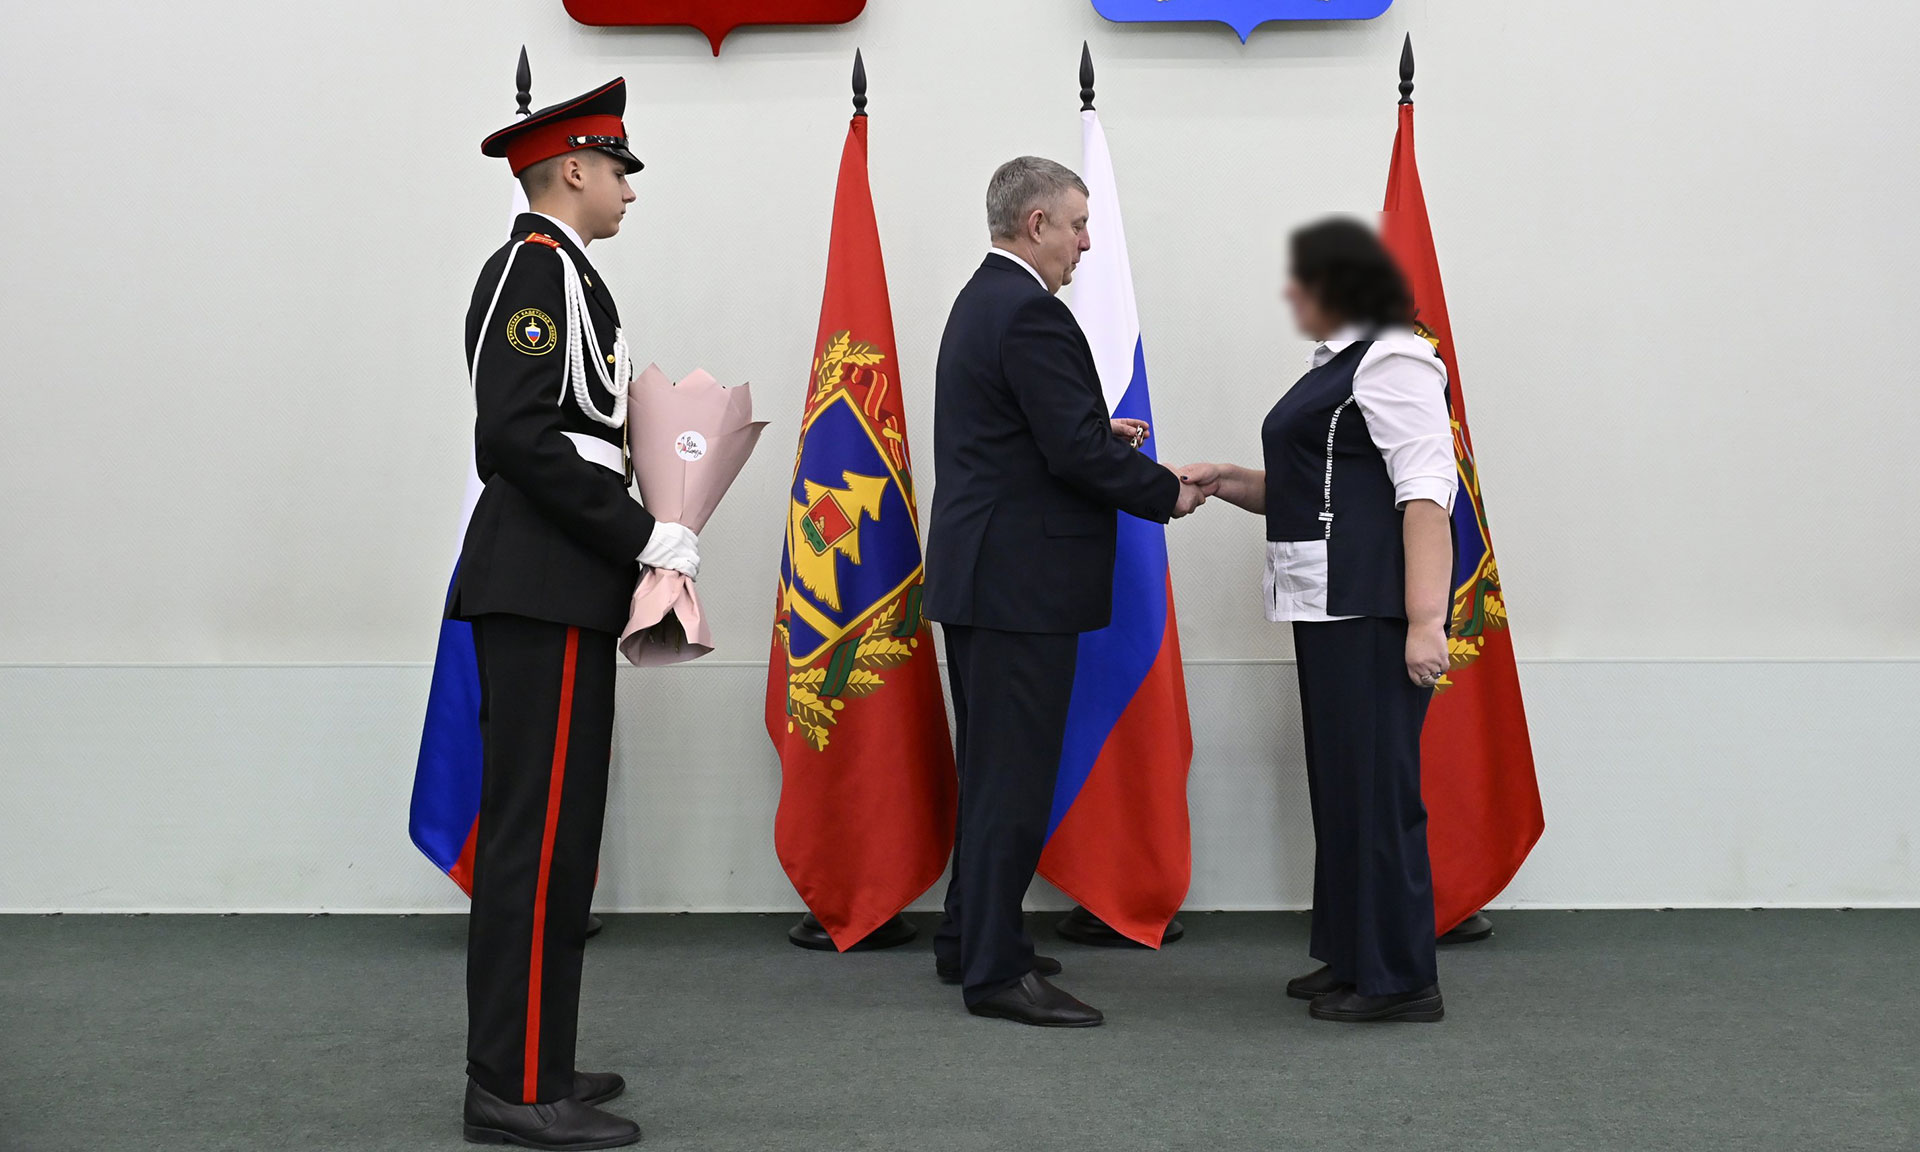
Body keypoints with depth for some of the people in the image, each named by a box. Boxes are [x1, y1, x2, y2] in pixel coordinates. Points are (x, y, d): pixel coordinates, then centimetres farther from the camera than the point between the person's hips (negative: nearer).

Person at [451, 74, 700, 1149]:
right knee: (541, 831, -7)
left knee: (546, 828, 13)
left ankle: (526, 1059, 22)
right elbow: (516, 435, -21)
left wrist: (639, 531, 12)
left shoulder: (554, 271, 19)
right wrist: (645, 535, -18)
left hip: (552, 587, 10)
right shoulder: (538, 268, -11)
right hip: (546, 590, -10)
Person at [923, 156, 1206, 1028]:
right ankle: (996, 971, 2)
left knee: (991, 767, 18)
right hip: (1022, 580, -11)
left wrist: (1100, 433, 10)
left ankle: (970, 941, 28)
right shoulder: (1029, 313, -17)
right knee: (1014, 774, -5)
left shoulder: (980, 301, 15)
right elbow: (1074, 451, -22)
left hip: (981, 573, 11)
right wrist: (1167, 493, -9)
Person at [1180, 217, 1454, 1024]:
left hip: (1375, 608, -10)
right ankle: (1352, 957, 22)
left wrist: (1426, 619, -25)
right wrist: (1229, 483, 10)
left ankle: (1398, 979, 2)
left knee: (1375, 782, -6)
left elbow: (1426, 493, -19)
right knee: (1340, 779, 13)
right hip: (1331, 604, 10)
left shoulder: (1393, 361, -10)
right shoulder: (1340, 365, 20)